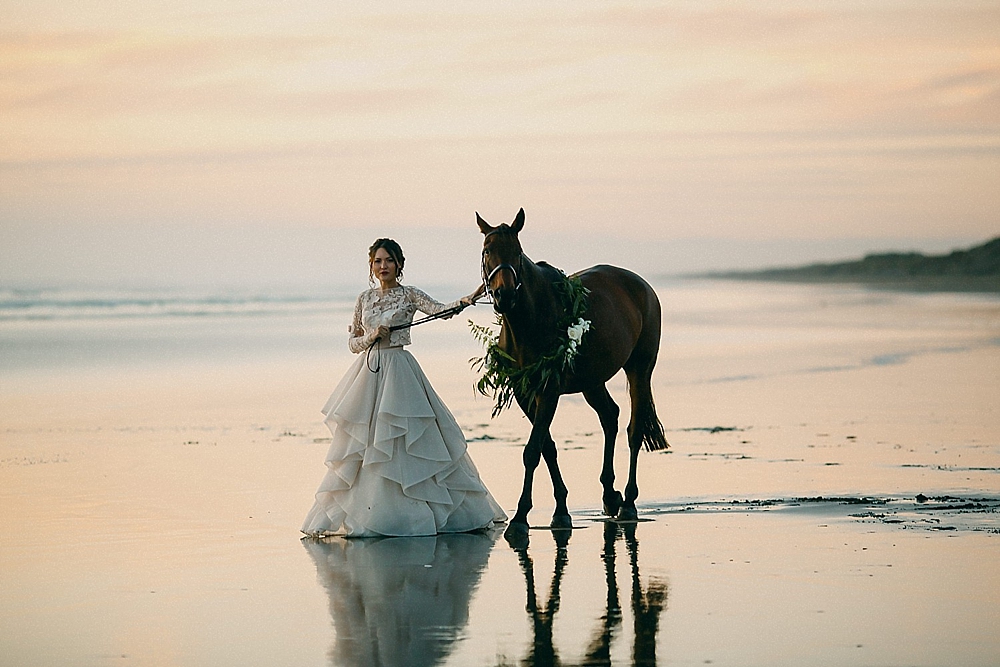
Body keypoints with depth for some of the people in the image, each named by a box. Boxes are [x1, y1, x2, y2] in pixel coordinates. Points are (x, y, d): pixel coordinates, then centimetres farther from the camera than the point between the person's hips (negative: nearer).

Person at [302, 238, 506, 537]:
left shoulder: (408, 294, 0)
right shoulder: (365, 298, 11)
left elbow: (438, 309, -17)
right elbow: (352, 342, 13)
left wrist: (465, 301, -35)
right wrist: (372, 336, -8)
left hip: (398, 370, -4)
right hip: (368, 372, 4)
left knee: (403, 441, -7)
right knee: (362, 443, 3)